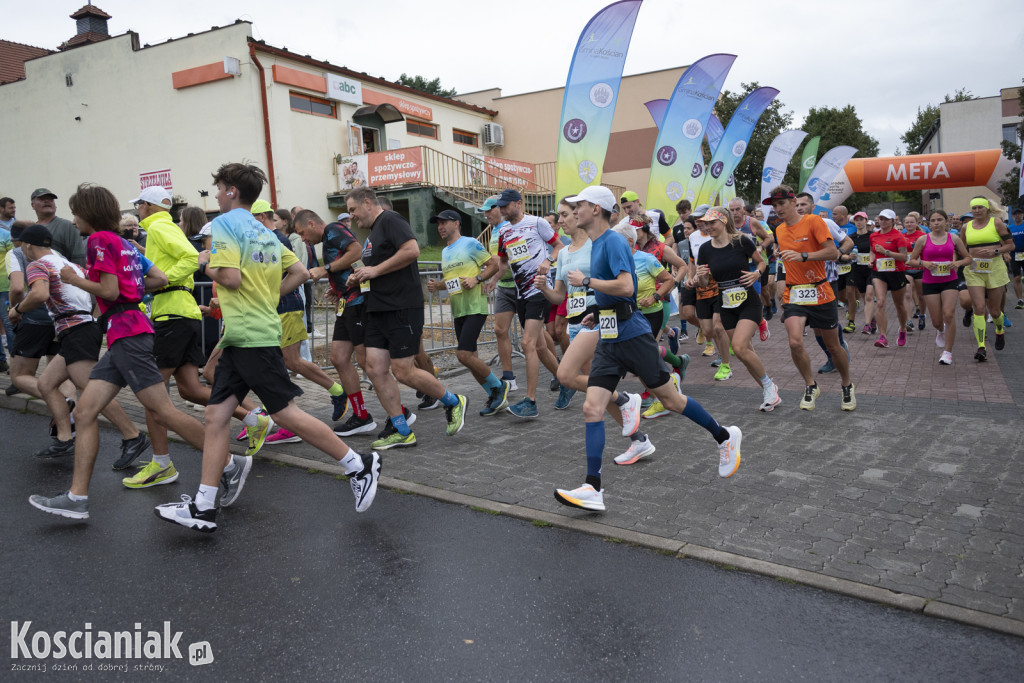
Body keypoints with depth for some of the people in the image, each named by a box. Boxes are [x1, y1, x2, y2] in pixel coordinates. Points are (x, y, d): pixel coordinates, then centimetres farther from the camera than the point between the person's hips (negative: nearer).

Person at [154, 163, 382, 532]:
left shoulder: (225, 223, -8)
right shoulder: (264, 231, 17)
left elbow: (231, 278, -20)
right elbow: (300, 273, 19)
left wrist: (211, 267, 0)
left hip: (252, 337, -9)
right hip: (239, 338, 9)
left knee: (286, 413, -4)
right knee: (216, 415, 7)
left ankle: (359, 465, 5)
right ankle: (203, 507, 10)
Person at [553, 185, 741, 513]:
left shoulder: (614, 241, -14)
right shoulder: (596, 244, 15)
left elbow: (626, 288, -27)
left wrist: (587, 281, -16)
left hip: (632, 335, -8)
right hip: (608, 339, 8)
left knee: (671, 400, 6)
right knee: (592, 408, -4)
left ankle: (725, 437, 30)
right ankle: (593, 490, -3)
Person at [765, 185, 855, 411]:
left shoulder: (813, 221, -7)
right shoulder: (779, 230, 11)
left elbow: (833, 252, -15)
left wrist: (803, 256, -28)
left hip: (820, 295, -3)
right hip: (794, 296, 3)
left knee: (832, 346, 9)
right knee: (795, 343, -19)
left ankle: (847, 387, 33)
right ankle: (811, 386, 4)